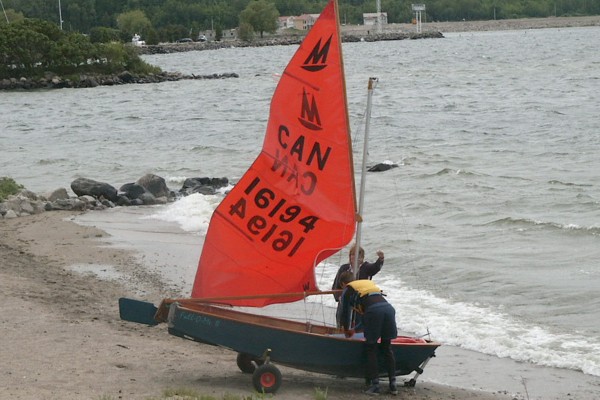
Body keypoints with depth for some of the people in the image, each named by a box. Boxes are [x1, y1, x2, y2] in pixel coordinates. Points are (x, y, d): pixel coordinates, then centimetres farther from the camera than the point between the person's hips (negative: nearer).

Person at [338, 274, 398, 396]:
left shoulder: (347, 291, 22)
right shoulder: (369, 282, 38)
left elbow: (345, 312, 25)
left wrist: (347, 330, 44)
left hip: (373, 311, -5)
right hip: (389, 307, 5)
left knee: (371, 350, 8)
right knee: (387, 348, 15)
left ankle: (375, 385, 4)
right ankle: (393, 385, 13)